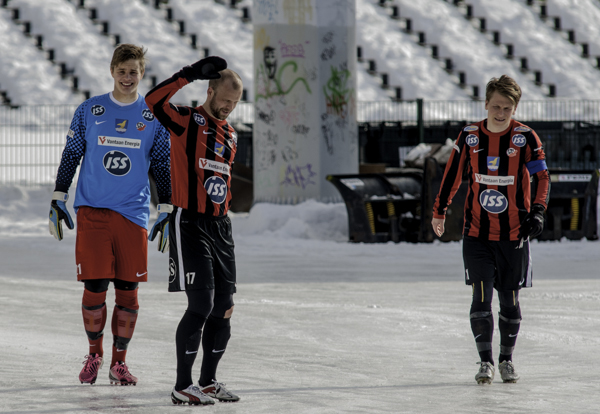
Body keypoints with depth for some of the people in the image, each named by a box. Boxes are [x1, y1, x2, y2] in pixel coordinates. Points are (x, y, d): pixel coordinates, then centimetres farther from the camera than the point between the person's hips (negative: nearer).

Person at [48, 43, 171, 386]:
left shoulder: (154, 117, 6)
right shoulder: (89, 111, 5)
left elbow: (163, 165, 11)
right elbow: (70, 156, 11)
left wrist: (169, 213, 7)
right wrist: (58, 201, 7)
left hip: (134, 214, 1)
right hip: (92, 212, -1)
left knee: (128, 291, 0)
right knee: (94, 288, -5)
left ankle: (119, 361, 14)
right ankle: (95, 354, 16)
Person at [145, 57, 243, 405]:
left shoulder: (231, 135, 17)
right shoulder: (187, 121, -5)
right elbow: (154, 101, -23)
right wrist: (192, 73, -24)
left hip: (220, 226, 8)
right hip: (190, 223, -8)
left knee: (224, 308, 7)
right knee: (201, 305, -12)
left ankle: (208, 381, 20)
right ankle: (183, 387, -4)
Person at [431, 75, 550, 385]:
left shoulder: (526, 138, -6)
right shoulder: (469, 137, 0)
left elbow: (541, 178, -7)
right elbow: (452, 174, 12)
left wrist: (536, 213, -23)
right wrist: (439, 212, 21)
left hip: (513, 234, 0)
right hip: (477, 232, 1)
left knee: (509, 299, 7)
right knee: (481, 295, -8)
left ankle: (506, 360, 25)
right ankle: (485, 362, 0)